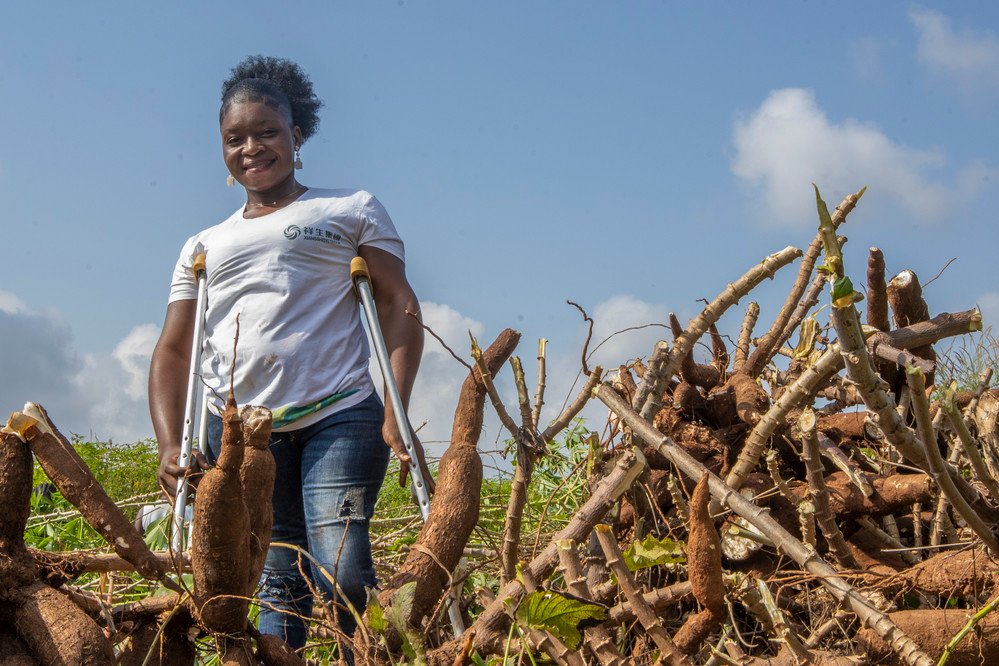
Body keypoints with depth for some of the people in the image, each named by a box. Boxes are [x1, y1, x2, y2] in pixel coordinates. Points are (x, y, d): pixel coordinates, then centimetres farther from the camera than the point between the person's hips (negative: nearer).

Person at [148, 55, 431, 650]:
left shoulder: (353, 210, 15)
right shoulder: (204, 246, 23)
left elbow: (400, 308, 7)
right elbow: (173, 352, 19)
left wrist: (395, 415, -7)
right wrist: (170, 445, 1)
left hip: (341, 415, -3)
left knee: (342, 572, -17)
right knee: (276, 584, -3)